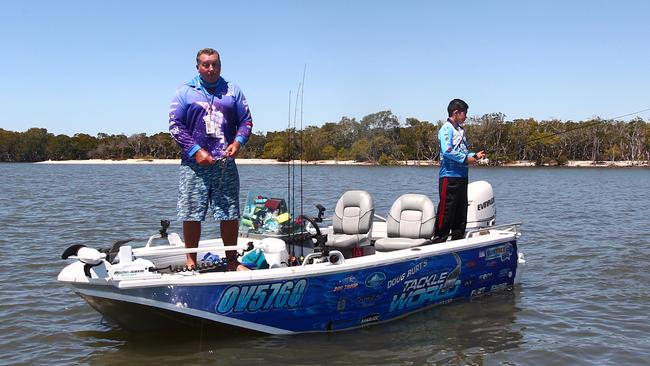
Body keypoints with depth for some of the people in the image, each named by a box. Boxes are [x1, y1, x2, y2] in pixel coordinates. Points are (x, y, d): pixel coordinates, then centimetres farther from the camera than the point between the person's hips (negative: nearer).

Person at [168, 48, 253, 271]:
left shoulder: (232, 91, 14)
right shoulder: (185, 92, 6)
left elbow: (246, 120, 13)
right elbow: (175, 124, 0)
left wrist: (238, 142, -7)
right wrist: (196, 151, -11)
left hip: (226, 163, 2)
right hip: (194, 163, -2)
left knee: (230, 214, 3)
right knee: (191, 214, -1)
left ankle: (232, 261, 15)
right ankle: (191, 261, 11)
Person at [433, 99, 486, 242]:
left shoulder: (460, 130, 18)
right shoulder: (446, 128, -10)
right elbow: (447, 151, -22)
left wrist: (475, 155, 10)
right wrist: (466, 159, -19)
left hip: (462, 176, 10)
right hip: (449, 176, -10)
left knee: (461, 210, 13)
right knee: (446, 210, -8)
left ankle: (458, 239, 21)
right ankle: (439, 240, -3)